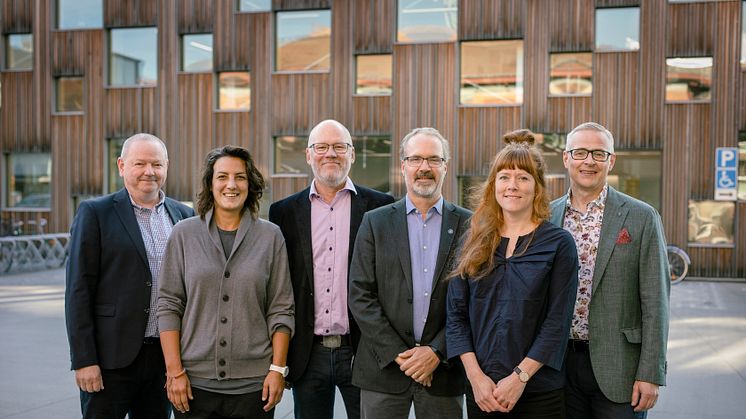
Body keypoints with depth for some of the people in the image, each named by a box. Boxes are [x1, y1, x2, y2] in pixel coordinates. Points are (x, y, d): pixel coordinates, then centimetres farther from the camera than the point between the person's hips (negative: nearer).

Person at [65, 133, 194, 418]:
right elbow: (78, 290, -6)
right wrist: (83, 360, -11)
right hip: (111, 358, -4)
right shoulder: (95, 213, -3)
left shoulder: (184, 216, 9)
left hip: (165, 358, 4)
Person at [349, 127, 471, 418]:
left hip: (444, 369, 0)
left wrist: (437, 351, -10)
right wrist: (397, 354, -9)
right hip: (383, 367, 0)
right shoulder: (376, 222, 3)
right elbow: (360, 296, -2)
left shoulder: (468, 225, 2)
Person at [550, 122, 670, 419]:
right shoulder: (547, 216, 5)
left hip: (617, 369, -3)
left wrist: (650, 374, -9)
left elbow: (655, 302, -5)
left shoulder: (641, 217, -4)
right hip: (560, 363, 3)